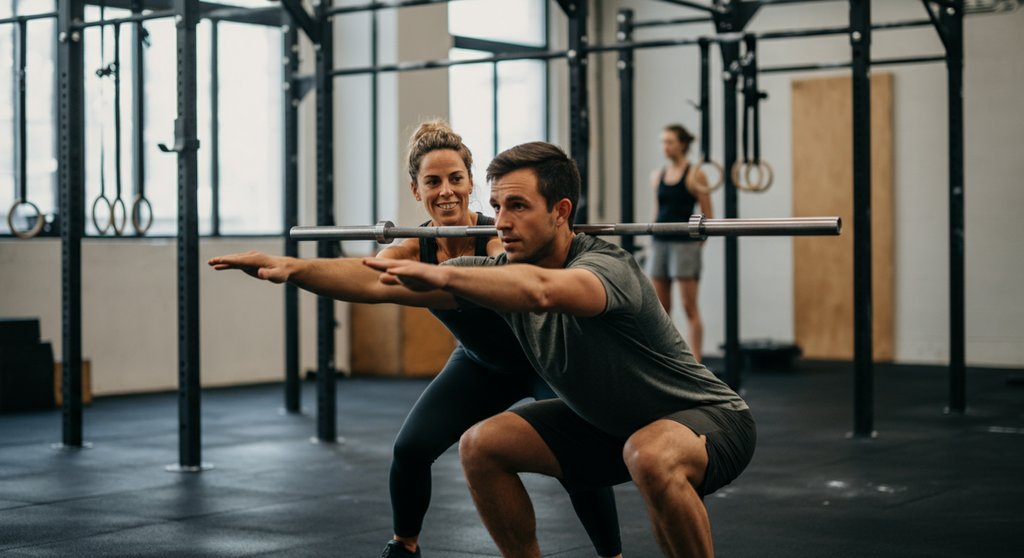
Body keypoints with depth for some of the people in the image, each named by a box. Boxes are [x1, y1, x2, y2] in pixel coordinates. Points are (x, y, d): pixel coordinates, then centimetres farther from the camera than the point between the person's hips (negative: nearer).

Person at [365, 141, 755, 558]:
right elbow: (379, 282, -14)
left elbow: (540, 290, -56)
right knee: (481, 446, -2)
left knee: (651, 456, -41)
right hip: (608, 423, 8)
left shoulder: (606, 266, -32)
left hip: (710, 418, -7)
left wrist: (442, 274, -63)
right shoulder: (505, 273, -9)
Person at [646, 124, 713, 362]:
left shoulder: (694, 175, -4)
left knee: (689, 306, -5)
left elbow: (707, 216, -3)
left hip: (685, 242, -6)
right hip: (659, 243, 6)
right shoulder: (657, 176, 12)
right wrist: (653, 241, 12)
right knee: (660, 307, 7)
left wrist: (698, 244, -4)